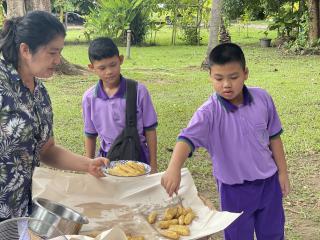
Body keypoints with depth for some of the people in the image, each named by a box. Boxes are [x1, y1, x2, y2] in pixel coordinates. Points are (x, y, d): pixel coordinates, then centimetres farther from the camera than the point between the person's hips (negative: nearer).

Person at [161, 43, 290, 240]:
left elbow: (273, 136, 1)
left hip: (268, 181, 3)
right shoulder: (209, 112, -21)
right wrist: (174, 168, -53)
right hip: (234, 188, -3)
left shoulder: (262, 98, -10)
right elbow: (187, 138, -34)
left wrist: (283, 172, 5)